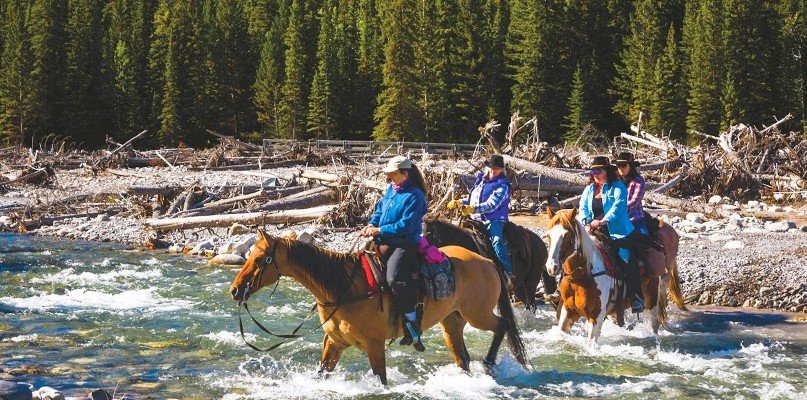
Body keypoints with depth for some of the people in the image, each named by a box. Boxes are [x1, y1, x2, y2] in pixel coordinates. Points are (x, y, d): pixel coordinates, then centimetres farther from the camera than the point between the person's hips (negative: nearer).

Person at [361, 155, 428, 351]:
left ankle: (412, 327, -27)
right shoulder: (391, 189, 12)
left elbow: (406, 225, -20)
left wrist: (379, 230, -18)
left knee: (395, 278, -32)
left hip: (406, 245, -10)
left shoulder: (414, 196, -14)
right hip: (386, 242, 10)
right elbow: (380, 209, 20)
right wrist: (371, 225, -1)